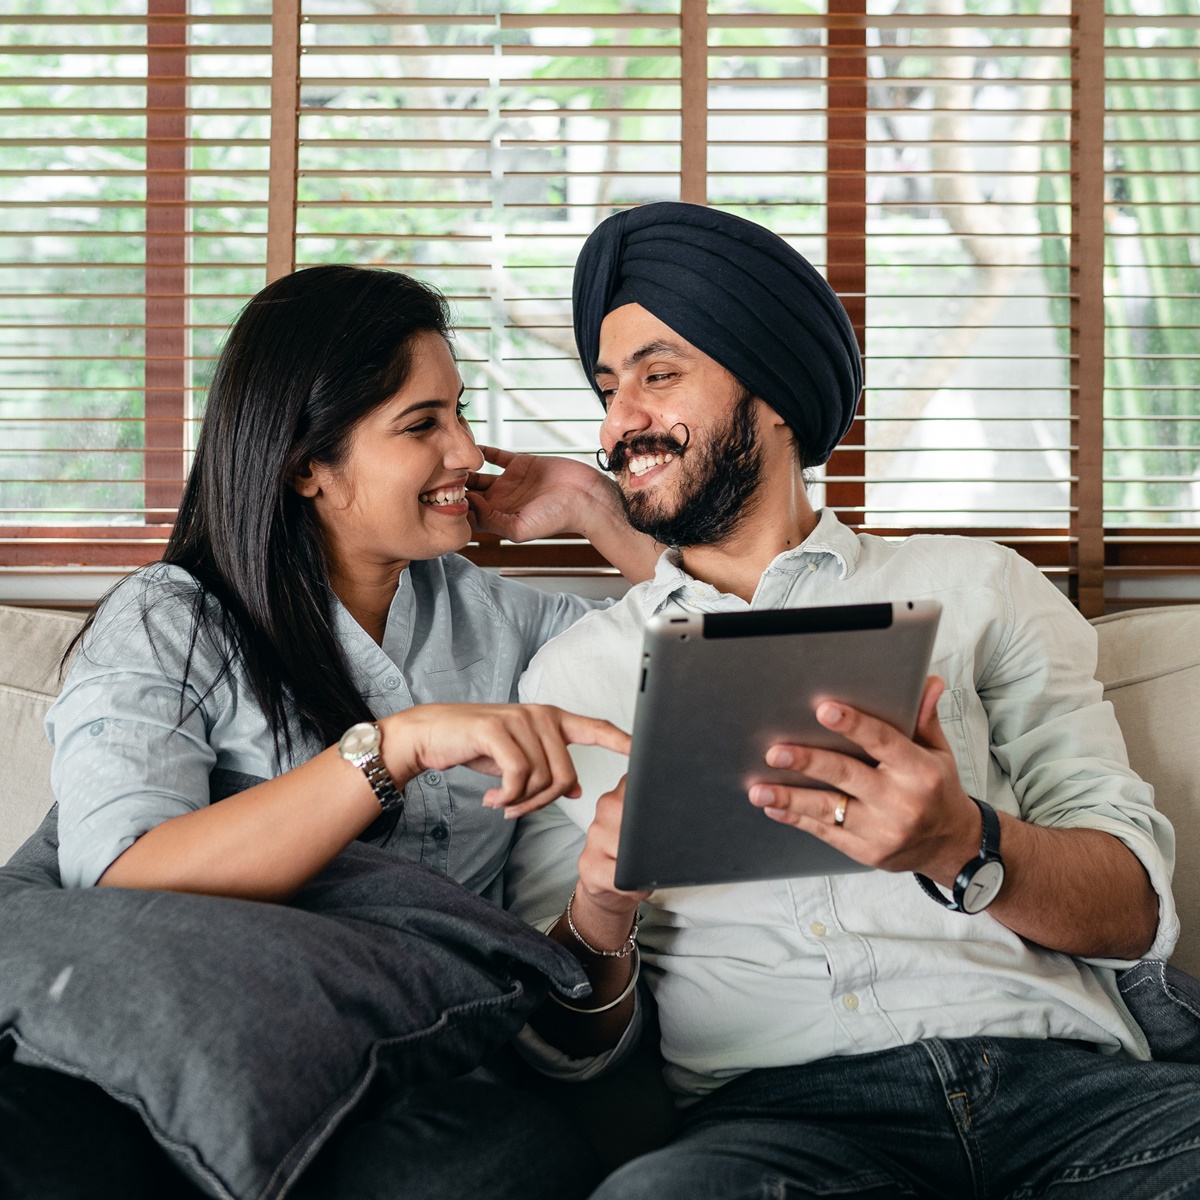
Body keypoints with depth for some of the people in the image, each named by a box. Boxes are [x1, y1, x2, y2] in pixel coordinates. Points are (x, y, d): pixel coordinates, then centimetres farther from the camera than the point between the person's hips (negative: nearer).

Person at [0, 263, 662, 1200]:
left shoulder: (487, 614, 17)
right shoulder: (162, 628, 1)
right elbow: (124, 885, -18)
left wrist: (599, 512, 15)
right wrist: (400, 744, -25)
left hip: (429, 1082, 4)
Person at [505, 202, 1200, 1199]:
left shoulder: (977, 590, 16)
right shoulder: (574, 673, 18)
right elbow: (567, 1044, 14)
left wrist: (964, 846, -16)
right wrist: (599, 920, -9)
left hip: (1061, 1077, 2)